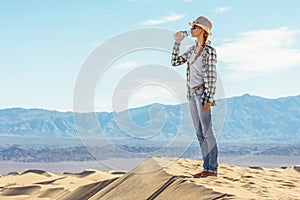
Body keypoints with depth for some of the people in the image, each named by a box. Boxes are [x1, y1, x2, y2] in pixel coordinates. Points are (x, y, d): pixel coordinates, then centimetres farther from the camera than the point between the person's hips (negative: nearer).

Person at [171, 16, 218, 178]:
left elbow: (212, 76, -12)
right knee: (199, 133, 9)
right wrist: (177, 43, 9)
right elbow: (175, 62, 16)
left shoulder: (209, 51, -9)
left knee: (207, 131, -6)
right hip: (192, 93, 8)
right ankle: (206, 167, 15)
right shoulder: (193, 49, 13)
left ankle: (213, 169, -1)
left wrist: (209, 99, -17)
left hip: (202, 92, -8)